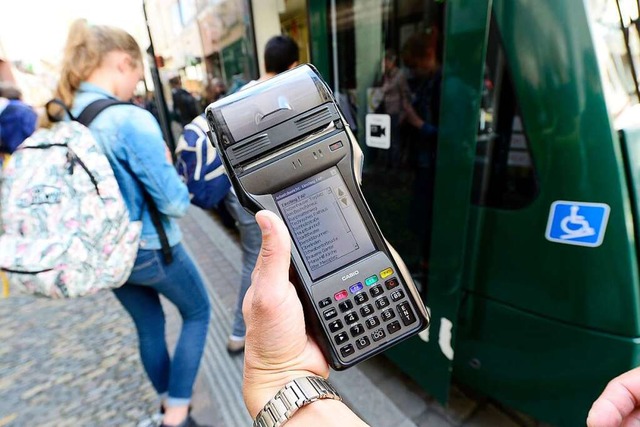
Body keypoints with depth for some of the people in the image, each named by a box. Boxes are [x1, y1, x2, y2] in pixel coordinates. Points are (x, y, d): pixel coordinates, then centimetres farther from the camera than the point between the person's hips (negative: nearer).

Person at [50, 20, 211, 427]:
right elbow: (175, 203, -23)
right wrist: (169, 168, -4)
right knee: (198, 313, 19)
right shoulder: (132, 119, -25)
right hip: (151, 250, -7)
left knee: (149, 326, 26)